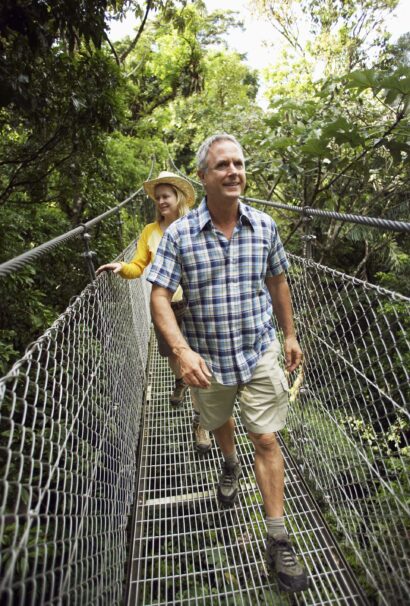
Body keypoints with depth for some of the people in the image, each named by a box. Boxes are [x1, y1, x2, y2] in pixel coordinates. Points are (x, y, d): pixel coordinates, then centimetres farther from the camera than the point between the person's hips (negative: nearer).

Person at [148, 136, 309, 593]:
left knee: (266, 440, 4)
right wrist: (182, 351, -28)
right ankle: (230, 467, 60)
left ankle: (277, 539, 24)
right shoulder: (178, 234, -12)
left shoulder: (264, 226, -5)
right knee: (220, 424, 25)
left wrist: (290, 335, 12)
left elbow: (278, 283, 7)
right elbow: (159, 298, -14)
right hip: (207, 359, 0)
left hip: (260, 353, 1)